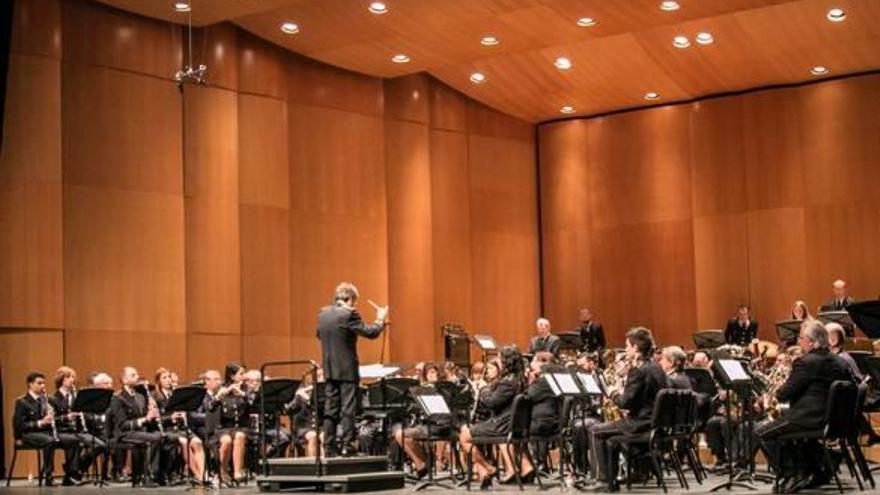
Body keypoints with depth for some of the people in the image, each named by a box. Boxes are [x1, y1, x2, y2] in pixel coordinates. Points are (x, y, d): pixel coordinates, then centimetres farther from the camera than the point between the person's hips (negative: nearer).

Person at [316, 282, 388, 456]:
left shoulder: (323, 314, 7)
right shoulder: (349, 314, -15)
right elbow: (370, 333, -15)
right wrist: (380, 319, 1)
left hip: (329, 369, 6)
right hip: (347, 369, -6)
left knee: (330, 409, 9)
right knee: (348, 408, -1)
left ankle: (329, 447, 10)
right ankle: (347, 446, -2)